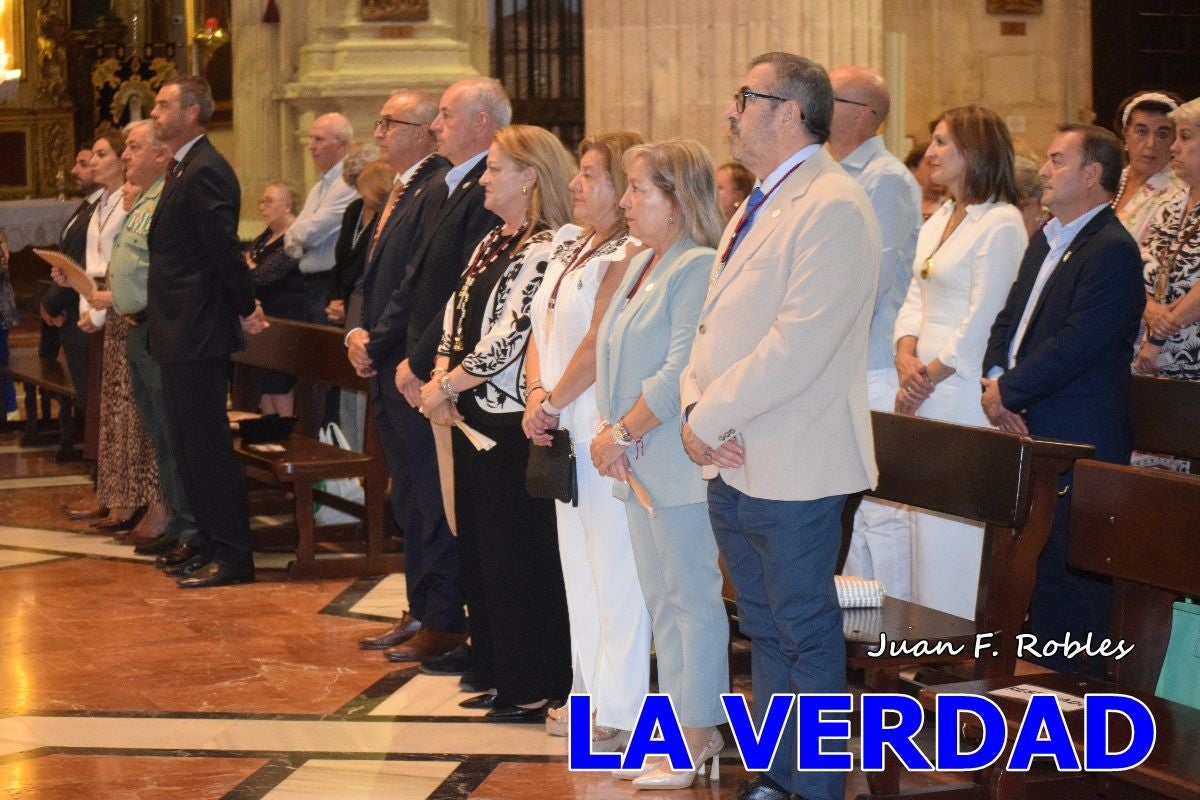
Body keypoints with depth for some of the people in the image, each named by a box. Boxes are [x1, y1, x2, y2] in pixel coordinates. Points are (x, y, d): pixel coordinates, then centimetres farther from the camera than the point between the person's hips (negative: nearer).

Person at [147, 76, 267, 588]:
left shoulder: (205, 172, -17)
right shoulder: (182, 169, 16)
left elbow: (224, 248, -20)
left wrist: (246, 309, -11)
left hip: (198, 334, -10)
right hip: (180, 333, 10)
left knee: (206, 445, -5)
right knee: (188, 445, 14)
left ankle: (233, 555, 1)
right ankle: (212, 546, 22)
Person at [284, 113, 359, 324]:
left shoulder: (349, 184, -13)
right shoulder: (319, 188, 18)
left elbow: (311, 233, -17)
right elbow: (291, 243, 16)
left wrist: (296, 234, 4)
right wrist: (300, 239, -5)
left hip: (333, 285, -9)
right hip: (311, 283, 9)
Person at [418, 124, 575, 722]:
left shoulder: (545, 249, -15)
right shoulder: (492, 242, 15)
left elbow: (511, 337, -20)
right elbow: (456, 317, 16)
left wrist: (446, 386, -13)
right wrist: (441, 376, -1)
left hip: (514, 422, -9)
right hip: (473, 416, 9)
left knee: (521, 553, -2)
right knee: (480, 549, 13)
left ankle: (535, 689, 7)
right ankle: (500, 676, 23)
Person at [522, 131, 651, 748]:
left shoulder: (629, 255, -14)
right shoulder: (569, 249, 14)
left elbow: (599, 342, -19)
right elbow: (541, 327, 15)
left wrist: (554, 402, -11)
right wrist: (536, 393, -1)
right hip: (565, 432, 9)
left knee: (615, 569, -3)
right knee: (578, 564, 15)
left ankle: (620, 709, 3)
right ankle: (590, 692, 25)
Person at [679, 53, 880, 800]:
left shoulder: (833, 207, -16)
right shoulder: (755, 211, 15)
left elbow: (798, 344, -24)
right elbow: (716, 324, 15)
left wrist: (711, 418, -17)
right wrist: (698, 408, -3)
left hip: (791, 470, -9)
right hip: (733, 463, 9)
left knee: (806, 633, 1)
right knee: (764, 629, 17)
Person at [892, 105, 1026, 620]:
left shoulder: (1000, 224, -11)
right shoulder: (938, 221, 17)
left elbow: (982, 323, -14)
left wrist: (928, 376, -9)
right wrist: (906, 359, -2)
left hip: (967, 396, -9)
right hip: (925, 390, 9)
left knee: (957, 534, -6)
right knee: (926, 531, 9)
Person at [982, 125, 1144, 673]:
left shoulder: (1112, 250, -14)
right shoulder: (1045, 241, 17)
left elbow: (1076, 344, -21)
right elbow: (1011, 317, 17)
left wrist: (1009, 391, -13)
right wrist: (994, 377, -2)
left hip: (1078, 447, -9)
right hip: (1031, 434, 9)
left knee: (1069, 581, -5)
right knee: (1031, 572, 13)